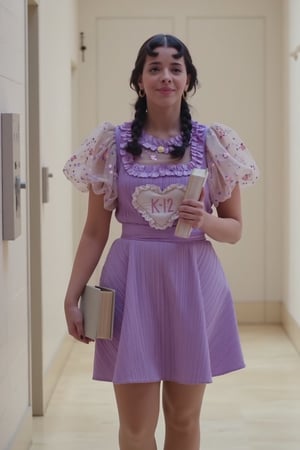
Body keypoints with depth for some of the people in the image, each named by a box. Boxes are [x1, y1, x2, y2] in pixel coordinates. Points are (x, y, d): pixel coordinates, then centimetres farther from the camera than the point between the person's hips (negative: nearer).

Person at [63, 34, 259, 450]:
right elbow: (95, 231, 5)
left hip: (193, 284, 1)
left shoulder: (213, 143, 2)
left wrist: (205, 221, -15)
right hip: (133, 282, 0)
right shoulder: (113, 143, 1)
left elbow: (235, 229, 7)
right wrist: (72, 296, 0)